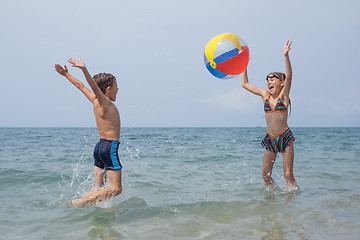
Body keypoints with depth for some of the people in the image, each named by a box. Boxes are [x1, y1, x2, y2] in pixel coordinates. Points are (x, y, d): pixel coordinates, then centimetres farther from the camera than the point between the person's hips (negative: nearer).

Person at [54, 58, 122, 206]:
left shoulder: (96, 101, 11)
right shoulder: (105, 102, -11)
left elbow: (80, 85, 21)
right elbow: (94, 86, -28)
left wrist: (66, 74, 33)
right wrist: (84, 70, -43)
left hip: (100, 146, 9)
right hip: (110, 147, -9)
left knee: (98, 187, 14)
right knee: (116, 188, -6)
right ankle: (78, 203, -12)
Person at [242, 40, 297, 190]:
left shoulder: (283, 95, -3)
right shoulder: (265, 95, 7)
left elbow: (289, 76, -20)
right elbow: (245, 84, 15)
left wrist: (286, 55, -31)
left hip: (285, 137, -4)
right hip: (270, 139, 4)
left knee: (288, 174, -5)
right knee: (265, 174, 4)